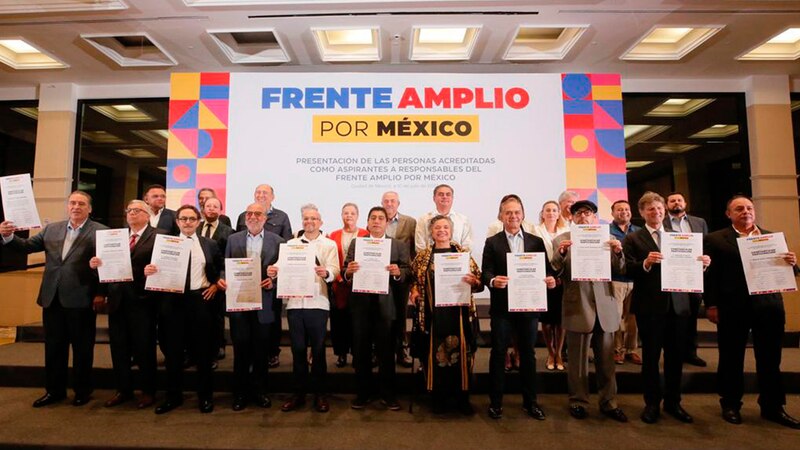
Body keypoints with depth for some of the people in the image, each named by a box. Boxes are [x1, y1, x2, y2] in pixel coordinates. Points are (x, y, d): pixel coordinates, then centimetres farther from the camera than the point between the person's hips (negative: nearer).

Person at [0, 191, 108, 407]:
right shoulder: (51, 229, 12)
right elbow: (27, 246, 13)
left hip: (81, 300, -5)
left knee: (82, 348, 8)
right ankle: (54, 390, 31)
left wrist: (101, 293, -15)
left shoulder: (101, 232, -7)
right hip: (52, 298, 5)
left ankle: (82, 390, 24)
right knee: (53, 347, 16)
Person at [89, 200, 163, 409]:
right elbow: (107, 262, 9)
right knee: (118, 347, 14)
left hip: (142, 300, -5)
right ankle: (123, 389, 30)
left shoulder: (159, 235, -3)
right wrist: (95, 264, -12)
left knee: (144, 348, 6)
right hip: (118, 299, 5)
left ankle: (148, 391, 21)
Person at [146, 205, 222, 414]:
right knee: (173, 351, 8)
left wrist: (216, 285, 0)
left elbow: (221, 268, 14)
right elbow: (158, 269, 1)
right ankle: (173, 396, 25)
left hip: (201, 299, 0)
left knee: (203, 350, 8)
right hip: (173, 300, 1)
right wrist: (149, 271, -20)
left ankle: (205, 396, 22)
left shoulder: (209, 244, 6)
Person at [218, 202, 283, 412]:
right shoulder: (233, 239, 9)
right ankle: (240, 393, 23)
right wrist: (223, 279, -10)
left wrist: (274, 281, -15)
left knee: (261, 350, 9)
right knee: (241, 349, 7)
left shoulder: (276, 241, 3)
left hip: (264, 303, -1)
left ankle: (259, 391, 26)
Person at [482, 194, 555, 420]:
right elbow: (485, 273, -6)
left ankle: (530, 401, 27)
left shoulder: (536, 242, 8)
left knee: (528, 353, 13)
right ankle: (495, 401, 20)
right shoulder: (492, 242, 2)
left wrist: (550, 280, -16)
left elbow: (545, 270, 5)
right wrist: (492, 280, -27)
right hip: (501, 306, -2)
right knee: (498, 352, 6)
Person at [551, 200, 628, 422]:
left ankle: (608, 402, 29)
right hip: (578, 308, -2)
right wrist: (559, 254, -23)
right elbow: (554, 274, -6)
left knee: (606, 360, 13)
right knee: (577, 361, 10)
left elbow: (620, 272, 2)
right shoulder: (561, 240, -1)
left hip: (605, 308, 3)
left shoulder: (607, 239, 6)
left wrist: (618, 253, -16)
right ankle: (578, 401, 26)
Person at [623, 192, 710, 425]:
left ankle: (673, 402, 29)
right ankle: (652, 403, 21)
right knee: (650, 356, 7)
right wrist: (645, 263, -30)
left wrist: (701, 263, -11)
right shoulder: (633, 239, -2)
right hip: (649, 306, -4)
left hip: (677, 304, 4)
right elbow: (628, 271, -12)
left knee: (676, 356, 13)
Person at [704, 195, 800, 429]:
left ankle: (773, 407, 26)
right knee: (731, 359, 7)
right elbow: (710, 274, -5)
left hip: (768, 306, 3)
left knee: (770, 360, 11)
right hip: (732, 308, -3)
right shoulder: (715, 240, 0)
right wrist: (711, 305, -10)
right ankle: (731, 405, 21)